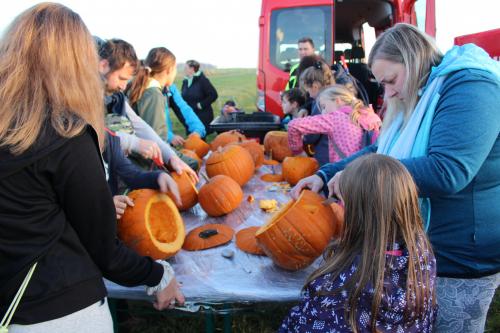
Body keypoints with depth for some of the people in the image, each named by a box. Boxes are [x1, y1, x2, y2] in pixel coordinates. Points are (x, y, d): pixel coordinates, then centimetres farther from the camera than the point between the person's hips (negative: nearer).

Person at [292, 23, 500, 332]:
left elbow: (445, 171, -33)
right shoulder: (420, 98, 9)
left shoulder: (470, 88, -21)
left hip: (462, 262, -8)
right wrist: (325, 175, 0)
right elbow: (380, 152, 13)